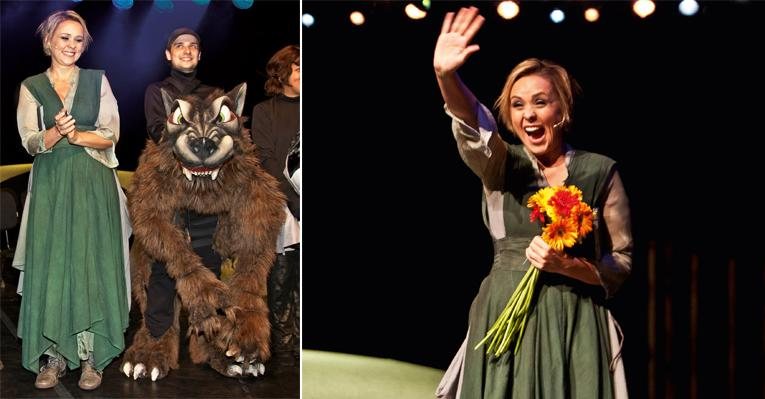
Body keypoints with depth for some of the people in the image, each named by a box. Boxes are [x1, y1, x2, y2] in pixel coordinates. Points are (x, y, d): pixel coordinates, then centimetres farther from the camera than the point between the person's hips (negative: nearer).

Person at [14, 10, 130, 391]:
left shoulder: (98, 80, 6)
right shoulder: (31, 87, 6)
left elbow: (111, 135, 1)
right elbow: (30, 142, -2)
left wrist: (75, 135, -13)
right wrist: (56, 132, -21)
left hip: (93, 184, 0)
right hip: (50, 184, 1)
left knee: (92, 265, -1)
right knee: (50, 266, 0)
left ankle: (91, 355, 4)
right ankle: (54, 355, 7)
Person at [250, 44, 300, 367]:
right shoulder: (264, 111, 6)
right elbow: (266, 161, -3)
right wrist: (294, 200, -13)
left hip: (299, 203, 2)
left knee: (299, 281, -1)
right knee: (280, 278, -1)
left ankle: (297, 345, 3)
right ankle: (283, 344, 6)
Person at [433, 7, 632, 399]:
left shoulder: (600, 172, 1)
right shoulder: (500, 164, 2)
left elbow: (621, 263, 4)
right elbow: (473, 131, -22)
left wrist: (570, 267, -16)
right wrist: (446, 77, -41)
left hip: (573, 323, -1)